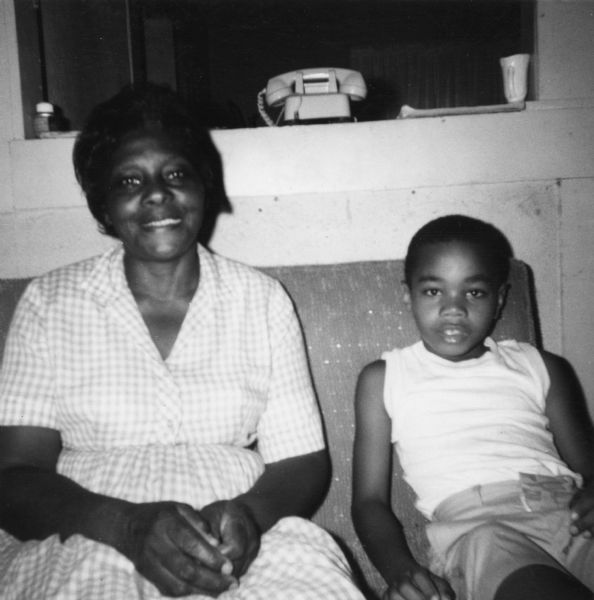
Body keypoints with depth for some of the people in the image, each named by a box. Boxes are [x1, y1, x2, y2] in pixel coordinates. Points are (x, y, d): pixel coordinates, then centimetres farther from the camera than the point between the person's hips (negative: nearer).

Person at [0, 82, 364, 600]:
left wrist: (249, 515, -16)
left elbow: (302, 462, 6)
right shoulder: (49, 303, 4)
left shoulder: (262, 300, 7)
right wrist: (131, 525, -20)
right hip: (83, 543, 0)